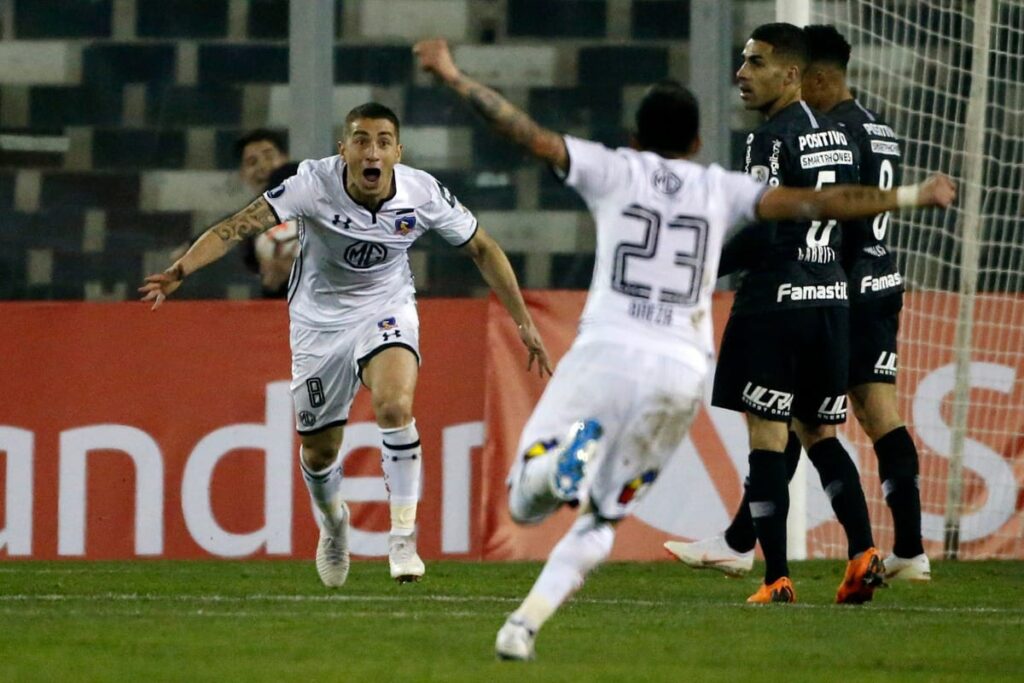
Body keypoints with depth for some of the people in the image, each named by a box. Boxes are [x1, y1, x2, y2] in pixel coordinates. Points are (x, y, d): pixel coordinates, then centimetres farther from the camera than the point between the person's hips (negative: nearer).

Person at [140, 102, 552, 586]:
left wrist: (524, 323, 0)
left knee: (395, 406, -30)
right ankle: (332, 524, 45)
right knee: (318, 452, 10)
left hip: (386, 311, 0)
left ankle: (403, 536, -19)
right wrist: (180, 270, -47)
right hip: (320, 320, 0)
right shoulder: (314, 184, -25)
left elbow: (482, 249, -3)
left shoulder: (423, 194, -19)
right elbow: (239, 227, -32)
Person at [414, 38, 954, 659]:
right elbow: (811, 205, 8)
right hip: (682, 369, 2)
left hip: (608, 352, -2)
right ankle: (525, 625, -1)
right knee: (601, 518, 16)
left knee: (525, 503, 0)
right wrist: (910, 198, 14)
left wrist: (454, 78, 9)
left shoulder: (614, 170, 10)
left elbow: (531, 136, 3)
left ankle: (567, 456, -34)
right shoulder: (720, 189, 14)